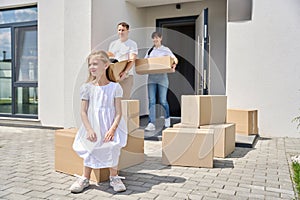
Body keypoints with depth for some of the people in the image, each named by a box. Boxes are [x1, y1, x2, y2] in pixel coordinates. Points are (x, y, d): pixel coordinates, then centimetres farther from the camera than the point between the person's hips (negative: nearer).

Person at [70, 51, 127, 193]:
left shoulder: (115, 87, -2)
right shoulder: (87, 88, 2)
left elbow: (118, 113, -5)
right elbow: (83, 112, 1)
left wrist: (112, 129, -18)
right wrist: (89, 130, -12)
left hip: (110, 127, -1)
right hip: (92, 127, 2)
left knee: (112, 149, -19)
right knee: (90, 151, -6)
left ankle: (114, 177, 5)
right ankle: (85, 178, 17)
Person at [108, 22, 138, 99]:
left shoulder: (132, 44, 1)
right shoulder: (113, 44, 18)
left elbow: (132, 60, -10)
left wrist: (125, 72, -25)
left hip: (126, 76, -5)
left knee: (124, 98, -9)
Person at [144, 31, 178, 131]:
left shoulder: (165, 50, 4)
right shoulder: (150, 51, 15)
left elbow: (175, 59, -3)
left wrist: (174, 65, -25)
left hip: (162, 78, -3)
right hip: (151, 78, 3)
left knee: (163, 101, 1)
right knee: (151, 101, -4)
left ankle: (167, 117, 29)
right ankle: (151, 124, -5)